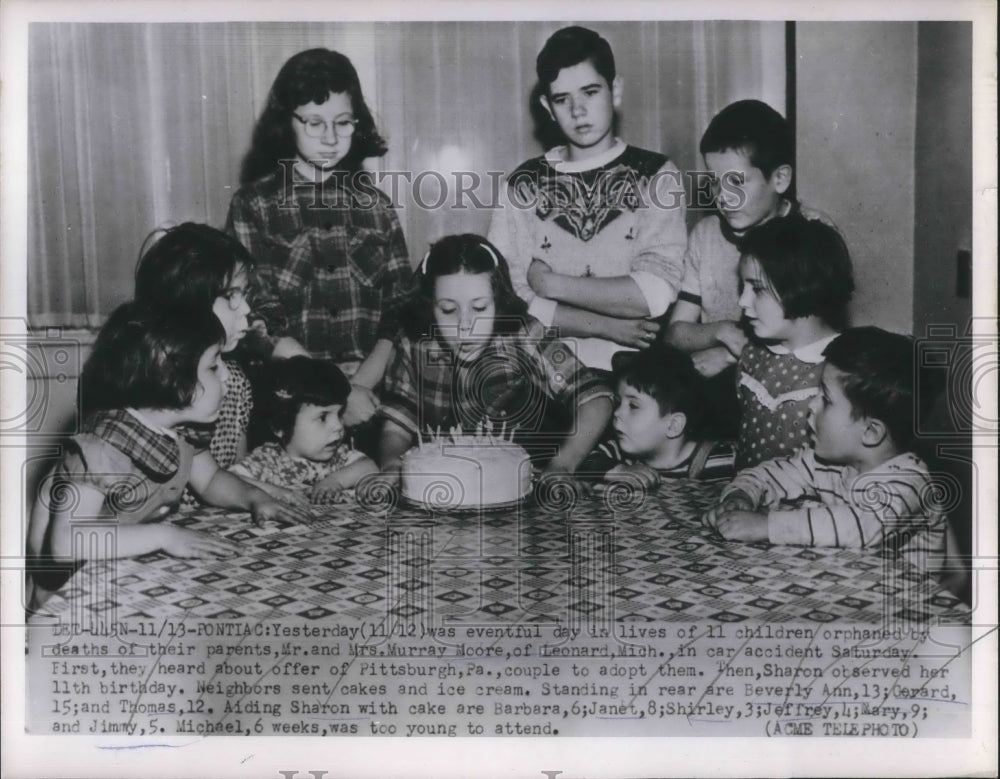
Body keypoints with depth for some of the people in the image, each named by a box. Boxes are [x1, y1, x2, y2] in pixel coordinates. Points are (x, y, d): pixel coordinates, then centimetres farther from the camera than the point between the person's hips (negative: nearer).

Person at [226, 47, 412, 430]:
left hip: (372, 391, 2)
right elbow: (260, 321, -3)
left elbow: (400, 309, 6)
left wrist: (364, 381, -10)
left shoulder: (375, 205, 10)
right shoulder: (253, 204, 3)